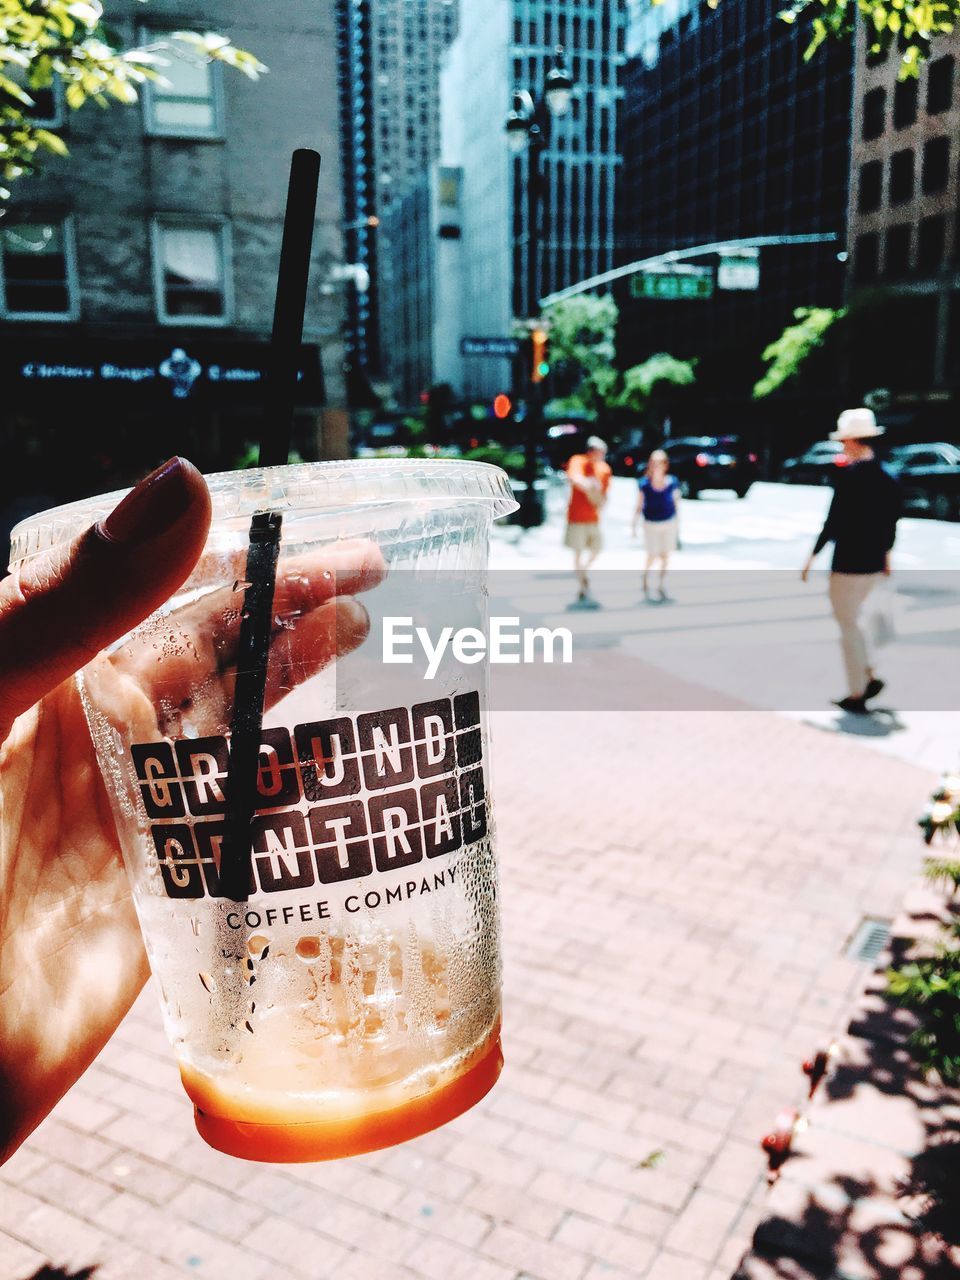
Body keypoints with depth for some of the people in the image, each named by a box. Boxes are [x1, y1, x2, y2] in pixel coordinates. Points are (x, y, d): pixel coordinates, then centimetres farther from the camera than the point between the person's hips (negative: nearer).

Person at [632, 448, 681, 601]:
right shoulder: (644, 484, -12)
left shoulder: (672, 483, -9)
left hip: (669, 523, 1)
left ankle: (662, 588, 19)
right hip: (651, 525, -1)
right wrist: (634, 526, -4)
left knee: (665, 556, 6)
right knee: (652, 556, 1)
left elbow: (676, 505, 1)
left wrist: (677, 527, 4)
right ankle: (645, 583, 27)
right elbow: (639, 507, -4)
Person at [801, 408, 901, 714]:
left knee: (849, 628, 3)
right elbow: (892, 522, 12)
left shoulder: (849, 474, -17)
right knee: (851, 622, 24)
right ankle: (869, 677, 20)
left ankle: (857, 696, 9)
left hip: (848, 564, -7)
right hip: (875, 563, 7)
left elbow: (834, 521, -20)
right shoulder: (887, 477, 5)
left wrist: (813, 555, -11)